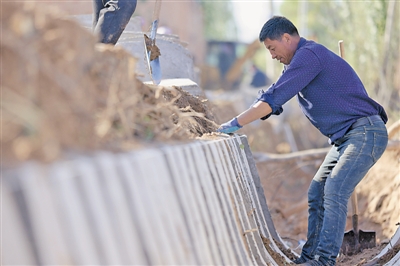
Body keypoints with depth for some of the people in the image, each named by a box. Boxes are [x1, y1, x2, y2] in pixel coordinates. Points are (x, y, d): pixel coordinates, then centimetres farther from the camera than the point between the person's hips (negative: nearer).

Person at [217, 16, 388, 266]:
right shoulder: (301, 61, 18)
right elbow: (271, 96, 24)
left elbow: (274, 98, -20)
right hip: (346, 138, 11)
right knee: (317, 192, 9)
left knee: (334, 190, -21)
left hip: (365, 133, -11)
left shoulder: (309, 55, -16)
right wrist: (237, 122, 16)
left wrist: (235, 124, -15)